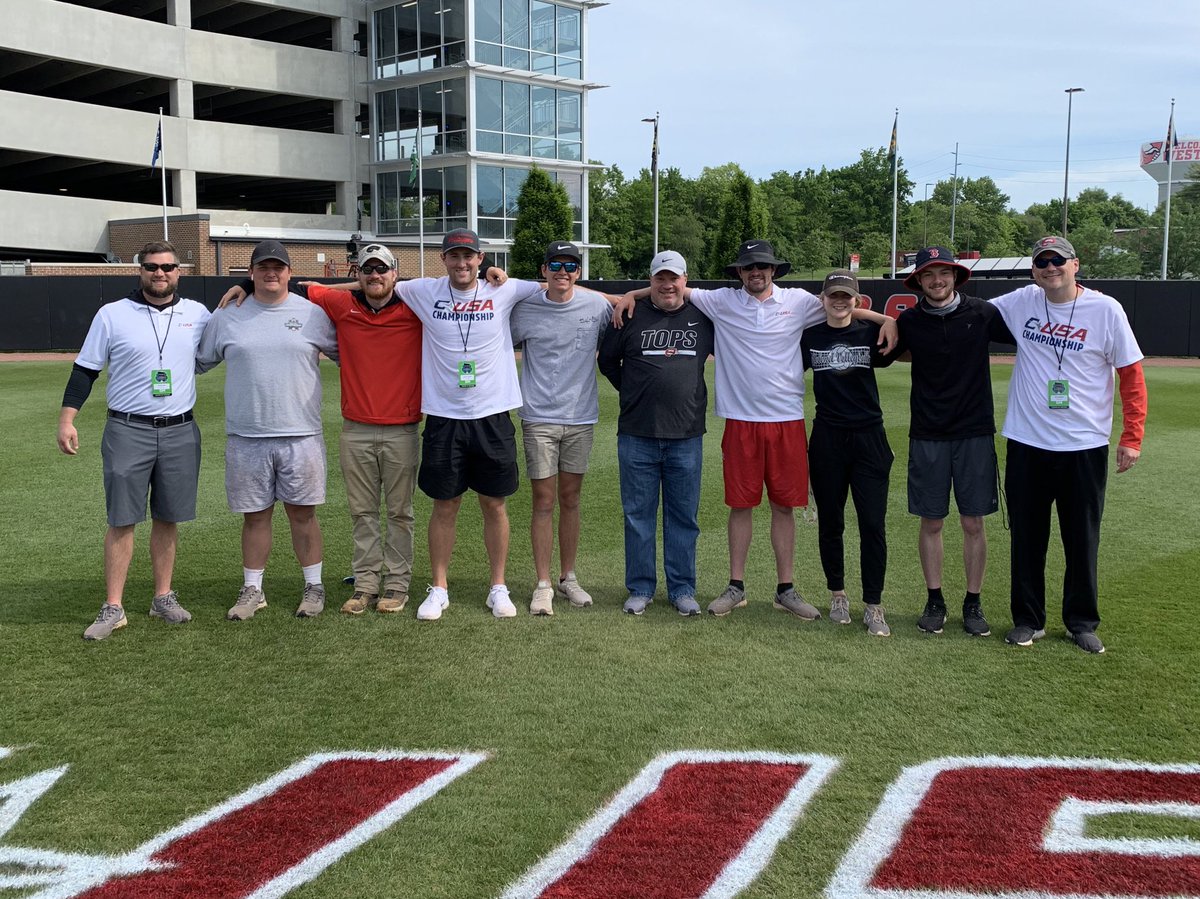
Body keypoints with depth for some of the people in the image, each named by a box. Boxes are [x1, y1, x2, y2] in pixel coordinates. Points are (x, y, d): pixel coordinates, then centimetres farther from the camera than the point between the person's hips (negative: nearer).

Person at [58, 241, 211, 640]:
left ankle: (163, 597, 19)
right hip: (127, 431, -2)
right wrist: (66, 419, -5)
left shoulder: (197, 314, 7)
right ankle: (113, 608, 4)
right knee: (121, 520, -1)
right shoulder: (112, 314, 1)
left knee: (167, 518, 9)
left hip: (180, 432, 2)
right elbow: (85, 369, 2)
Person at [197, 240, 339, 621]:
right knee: (254, 515, 9)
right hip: (246, 438, 1)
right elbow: (198, 361, 16)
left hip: (301, 435, -1)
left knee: (303, 514, 6)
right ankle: (252, 590, 21)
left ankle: (314, 587, 19)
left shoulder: (313, 314, 3)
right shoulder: (227, 317, 6)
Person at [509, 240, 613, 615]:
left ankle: (569, 577, 22)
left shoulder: (598, 305, 0)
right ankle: (543, 585, 7)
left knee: (570, 499, 11)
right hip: (538, 418, -2)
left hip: (581, 416, 2)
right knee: (544, 500, -1)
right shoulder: (524, 308, -3)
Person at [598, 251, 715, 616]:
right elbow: (608, 360, 12)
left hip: (686, 436, 1)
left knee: (683, 517, 7)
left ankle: (682, 589, 18)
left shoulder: (703, 317, 5)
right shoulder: (630, 315, 2)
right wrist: (633, 392, 9)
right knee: (638, 515, 6)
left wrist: (690, 393, 11)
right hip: (637, 435, 0)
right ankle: (640, 588, 17)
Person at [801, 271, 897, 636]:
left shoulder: (871, 333, 3)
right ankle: (837, 594, 25)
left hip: (869, 438, -1)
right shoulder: (809, 337, 4)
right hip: (826, 440, 1)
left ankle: (873, 605, 4)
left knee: (873, 523, -4)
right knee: (830, 522, 9)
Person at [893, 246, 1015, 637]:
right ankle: (934, 601, 20)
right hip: (927, 436, 1)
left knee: (973, 522, 4)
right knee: (931, 522, 6)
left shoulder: (982, 313, -4)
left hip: (975, 433, -1)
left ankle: (973, 603, 17)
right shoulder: (908, 321, 1)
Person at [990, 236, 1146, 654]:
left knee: (1082, 540, 9)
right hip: (1026, 445, 2)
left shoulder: (1105, 309, -6)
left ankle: (1082, 622, 24)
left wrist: (1132, 437, -8)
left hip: (1085, 447, -2)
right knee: (1027, 537, 10)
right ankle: (1028, 619, 24)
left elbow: (1131, 375, -2)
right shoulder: (1020, 303, 1)